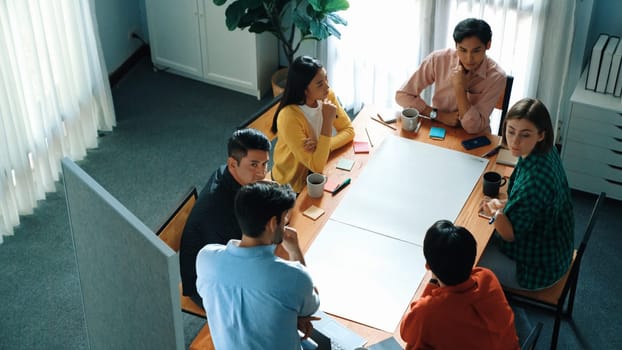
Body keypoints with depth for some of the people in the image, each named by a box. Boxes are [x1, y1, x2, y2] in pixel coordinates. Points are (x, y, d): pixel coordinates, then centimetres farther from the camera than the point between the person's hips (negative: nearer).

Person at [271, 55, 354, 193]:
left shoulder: (327, 96, -12)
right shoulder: (289, 117, -30)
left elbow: (349, 130, -5)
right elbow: (317, 166, -30)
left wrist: (323, 145, -24)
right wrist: (328, 121, -33)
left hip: (321, 167, 6)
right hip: (295, 184, -6)